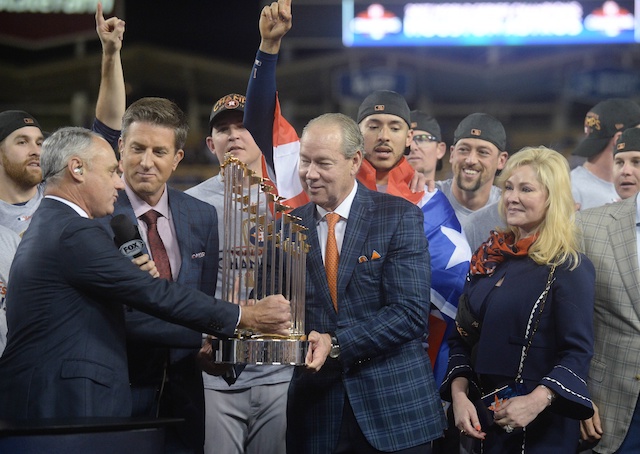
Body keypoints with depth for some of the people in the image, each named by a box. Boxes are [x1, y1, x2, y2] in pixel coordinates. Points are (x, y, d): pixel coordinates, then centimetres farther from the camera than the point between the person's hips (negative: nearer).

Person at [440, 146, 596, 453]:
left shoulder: (569, 268, -9)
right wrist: (459, 395, -5)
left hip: (541, 427, -6)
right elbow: (462, 339, 10)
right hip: (482, 417, 6)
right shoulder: (488, 259, 8)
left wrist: (536, 402, -28)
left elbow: (577, 353, -15)